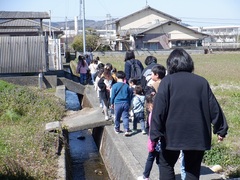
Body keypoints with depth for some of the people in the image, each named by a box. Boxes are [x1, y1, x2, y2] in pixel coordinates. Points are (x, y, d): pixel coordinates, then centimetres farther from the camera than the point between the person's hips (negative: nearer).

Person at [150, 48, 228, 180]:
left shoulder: (167, 81, -4)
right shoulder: (202, 82, 5)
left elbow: (159, 109, -9)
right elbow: (214, 108, 7)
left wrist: (155, 133, -6)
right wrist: (221, 129, 15)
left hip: (172, 134, -2)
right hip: (198, 135, 3)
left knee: (166, 164, 17)